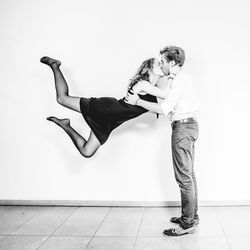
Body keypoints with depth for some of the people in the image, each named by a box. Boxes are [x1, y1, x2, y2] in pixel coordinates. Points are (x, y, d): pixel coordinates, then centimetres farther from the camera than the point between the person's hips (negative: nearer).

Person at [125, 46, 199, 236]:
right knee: (188, 174, 15)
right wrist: (146, 87, -8)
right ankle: (192, 216, 25)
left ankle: (187, 223, 0)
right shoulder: (178, 79, 18)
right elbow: (167, 94, 2)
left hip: (183, 126, -11)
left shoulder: (180, 80, -15)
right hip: (187, 126, 11)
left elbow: (165, 109, -22)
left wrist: (138, 101, -15)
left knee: (184, 176, -7)